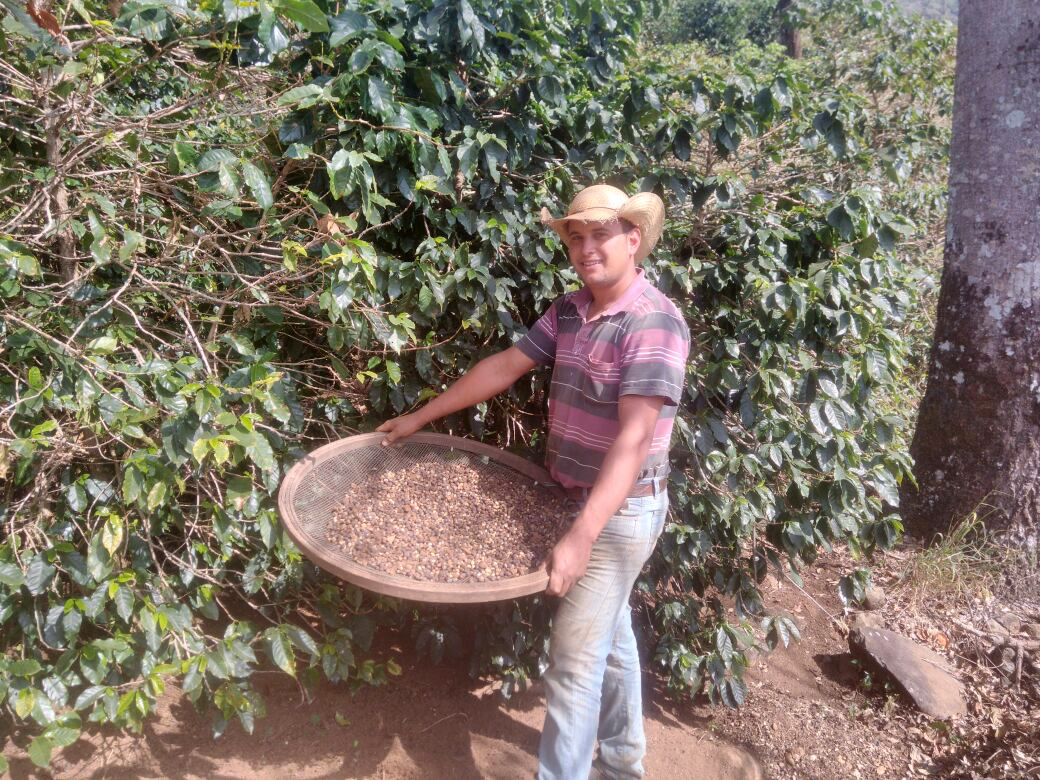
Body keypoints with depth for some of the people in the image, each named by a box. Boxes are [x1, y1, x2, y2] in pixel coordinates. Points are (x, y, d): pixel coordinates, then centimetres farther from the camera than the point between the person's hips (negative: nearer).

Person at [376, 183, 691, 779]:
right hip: (578, 500, 8)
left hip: (622, 512, -8)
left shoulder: (655, 323, -23)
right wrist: (421, 417, 11)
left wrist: (580, 536, -37)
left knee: (575, 660, -3)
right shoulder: (569, 311, 2)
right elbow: (505, 366, 8)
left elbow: (633, 441, -31)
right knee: (610, 636, 23)